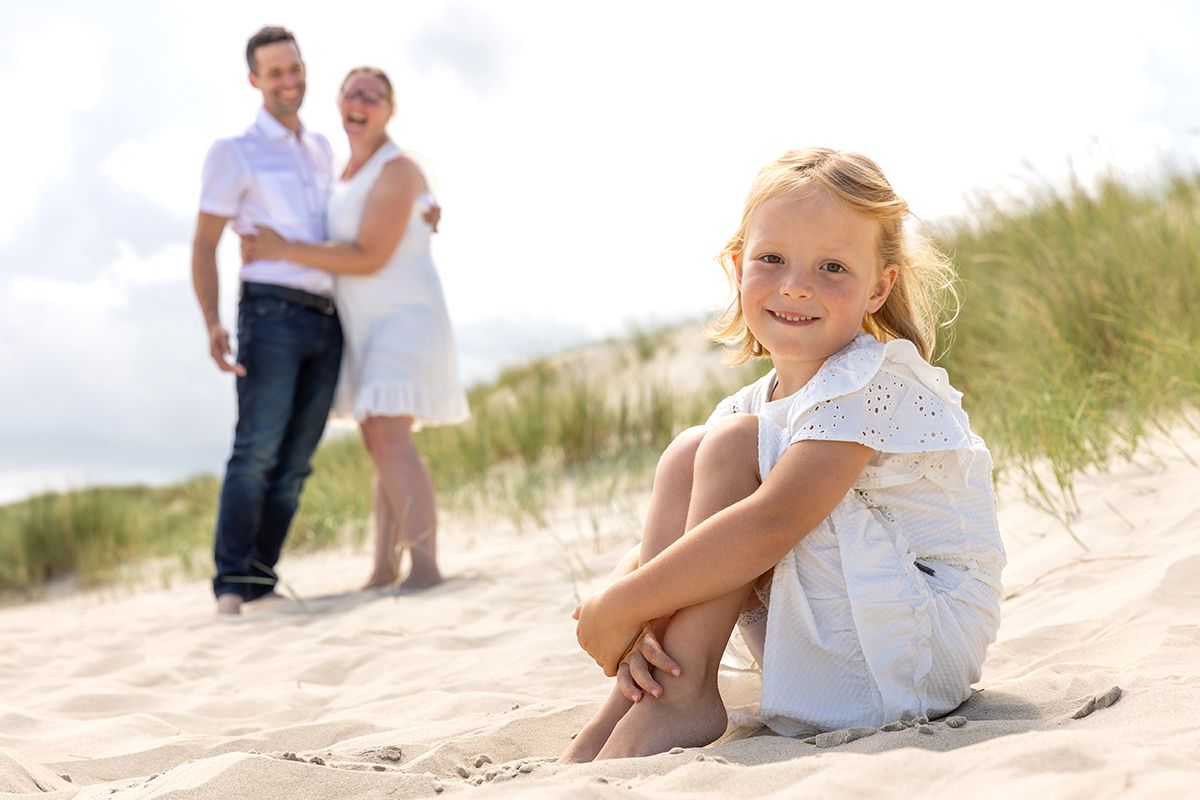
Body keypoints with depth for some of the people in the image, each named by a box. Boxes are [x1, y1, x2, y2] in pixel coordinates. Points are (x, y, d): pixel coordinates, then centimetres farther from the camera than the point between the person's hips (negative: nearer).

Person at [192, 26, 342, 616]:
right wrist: (212, 324, -16)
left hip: (326, 325, 5)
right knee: (257, 451, -17)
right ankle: (230, 583, -16)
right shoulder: (233, 154, 3)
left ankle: (259, 580, 2)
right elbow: (204, 246, -1)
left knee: (294, 461, 0)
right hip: (272, 316, -5)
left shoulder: (320, 150, 20)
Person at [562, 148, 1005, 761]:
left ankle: (682, 696, -19)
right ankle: (629, 705, -11)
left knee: (733, 445, -18)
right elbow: (660, 550, 2)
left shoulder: (873, 379, -17)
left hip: (927, 642, -8)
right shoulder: (752, 407, 9)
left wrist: (620, 607, -25)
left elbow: (772, 525, -30)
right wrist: (635, 624, -22)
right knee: (685, 458, -4)